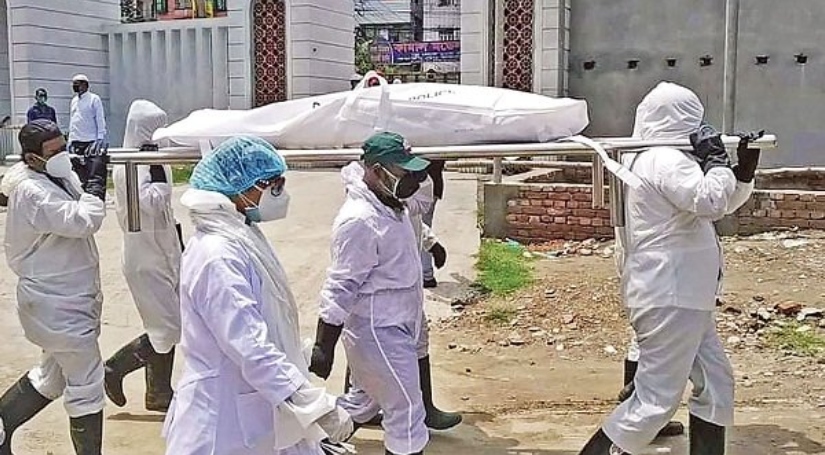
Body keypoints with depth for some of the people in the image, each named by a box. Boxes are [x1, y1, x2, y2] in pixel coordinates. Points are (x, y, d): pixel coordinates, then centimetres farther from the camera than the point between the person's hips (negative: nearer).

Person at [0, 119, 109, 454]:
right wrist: (95, 179, -20)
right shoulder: (32, 192, -22)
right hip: (57, 304, -10)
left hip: (66, 297, 10)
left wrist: (92, 178, -6)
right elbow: (84, 220, -30)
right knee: (87, 385, 1)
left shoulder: (59, 176, 6)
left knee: (51, 376, 25)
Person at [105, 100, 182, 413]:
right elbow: (152, 202, -31)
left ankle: (160, 393, 24)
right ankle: (114, 369, 9)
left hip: (163, 256, 9)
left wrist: (178, 243, 21)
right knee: (168, 328, -9)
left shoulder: (148, 162, 10)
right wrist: (158, 168, -23)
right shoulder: (129, 167, -17)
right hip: (145, 261, -9)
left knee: (165, 328, 13)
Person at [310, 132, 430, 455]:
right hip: (379, 332, -10)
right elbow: (340, 289, -24)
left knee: (362, 402, 24)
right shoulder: (360, 221, -25)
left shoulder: (390, 207, 2)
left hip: (393, 326, 10)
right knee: (407, 415, 1)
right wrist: (323, 348, -22)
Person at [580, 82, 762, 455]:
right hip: (670, 300, -11)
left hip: (685, 298, 11)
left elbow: (719, 204, 23)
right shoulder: (666, 162, -16)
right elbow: (711, 202, -30)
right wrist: (716, 160, -13)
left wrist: (744, 170, 9)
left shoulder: (651, 159, 16)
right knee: (656, 399, -6)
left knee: (716, 383, 17)